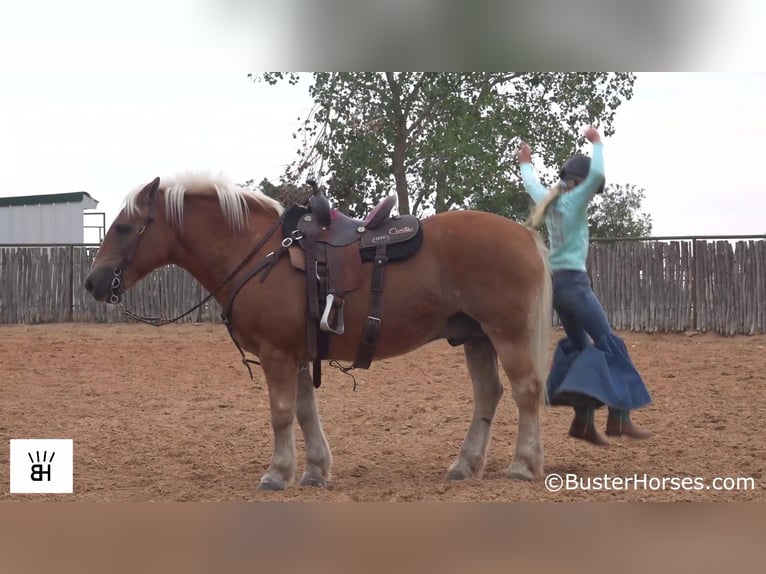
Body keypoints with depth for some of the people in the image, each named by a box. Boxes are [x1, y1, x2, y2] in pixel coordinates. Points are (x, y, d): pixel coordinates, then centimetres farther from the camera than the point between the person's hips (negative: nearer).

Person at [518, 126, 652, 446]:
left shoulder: (549, 201, 11)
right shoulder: (574, 201, -10)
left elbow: (530, 183, 32)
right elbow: (597, 174, -25)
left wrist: (525, 163, 51)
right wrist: (597, 143, -10)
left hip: (556, 281, 9)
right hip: (574, 281, -9)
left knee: (580, 346, 14)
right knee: (608, 343, -7)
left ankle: (583, 419, 9)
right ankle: (619, 417, -15)